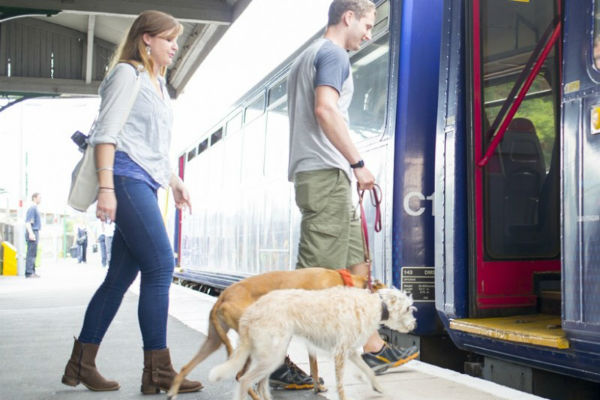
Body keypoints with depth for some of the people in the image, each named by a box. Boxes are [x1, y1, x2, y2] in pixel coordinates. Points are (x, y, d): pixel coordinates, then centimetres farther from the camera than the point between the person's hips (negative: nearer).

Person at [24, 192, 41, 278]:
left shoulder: (35, 208, 21)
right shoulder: (32, 208, -10)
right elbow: (27, 222, -18)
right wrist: (31, 233, -27)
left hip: (35, 233, 10)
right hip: (33, 233, -10)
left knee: (33, 254, 10)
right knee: (31, 254, -11)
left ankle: (32, 272, 13)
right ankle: (29, 272, -12)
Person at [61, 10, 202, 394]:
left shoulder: (158, 84, 25)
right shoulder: (127, 74, -1)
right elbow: (107, 132, -10)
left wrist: (175, 181, 24)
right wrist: (106, 187, -18)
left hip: (145, 183, 9)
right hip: (126, 177, -9)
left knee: (122, 274, 5)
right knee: (161, 265, -15)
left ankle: (81, 363, 12)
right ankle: (158, 370, -11)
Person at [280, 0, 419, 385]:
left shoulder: (308, 56, 26)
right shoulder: (333, 54, -5)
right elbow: (325, 109, -20)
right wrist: (359, 163, -17)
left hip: (314, 174, 10)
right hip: (326, 173, -10)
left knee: (357, 263, 13)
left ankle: (373, 348, 20)